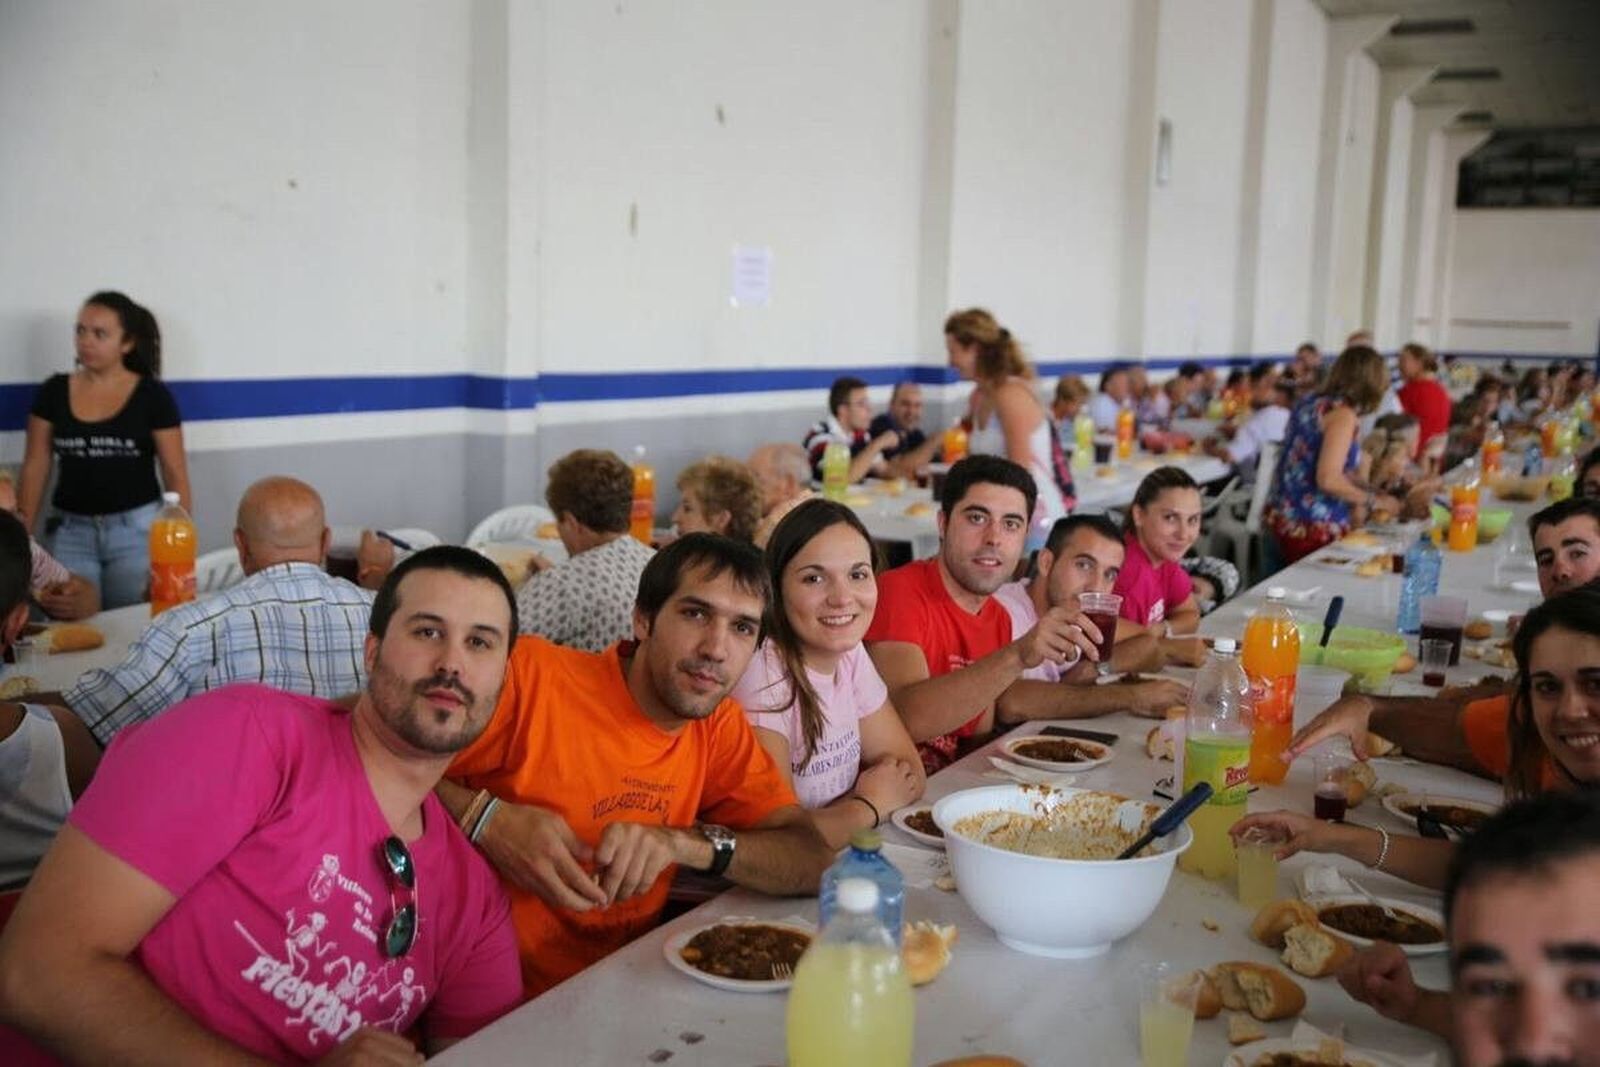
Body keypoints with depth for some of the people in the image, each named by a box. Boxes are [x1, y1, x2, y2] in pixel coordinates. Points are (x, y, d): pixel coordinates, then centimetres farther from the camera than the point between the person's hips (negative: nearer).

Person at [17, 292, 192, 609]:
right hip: (71, 531, 2)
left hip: (136, 528, -2)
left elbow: (175, 474, -2)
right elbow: (35, 466, 7)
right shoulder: (53, 392, 4)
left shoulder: (152, 396, -3)